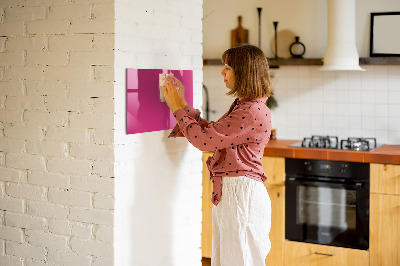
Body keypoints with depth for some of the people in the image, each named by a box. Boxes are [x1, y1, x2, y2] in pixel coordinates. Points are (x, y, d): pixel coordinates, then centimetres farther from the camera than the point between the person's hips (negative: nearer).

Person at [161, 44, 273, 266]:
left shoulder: (253, 112, -19)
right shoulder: (242, 106, 14)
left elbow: (204, 139, -19)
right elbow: (211, 132, 17)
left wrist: (178, 108, -7)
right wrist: (182, 104, 14)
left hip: (242, 193, -10)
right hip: (228, 192, 10)